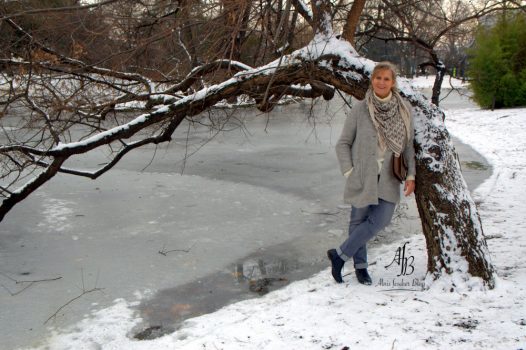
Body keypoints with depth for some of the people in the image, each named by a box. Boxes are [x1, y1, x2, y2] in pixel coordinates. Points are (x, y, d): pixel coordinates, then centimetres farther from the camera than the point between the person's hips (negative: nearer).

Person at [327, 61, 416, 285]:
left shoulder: (404, 109, 2)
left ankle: (340, 255, 8)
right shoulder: (360, 109, -4)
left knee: (381, 220, -7)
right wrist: (348, 172, -6)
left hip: (389, 178, 2)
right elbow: (343, 143, 2)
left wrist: (411, 175, 3)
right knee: (359, 220, 7)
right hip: (363, 177, -2)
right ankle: (360, 265, 25)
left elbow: (408, 145, 9)